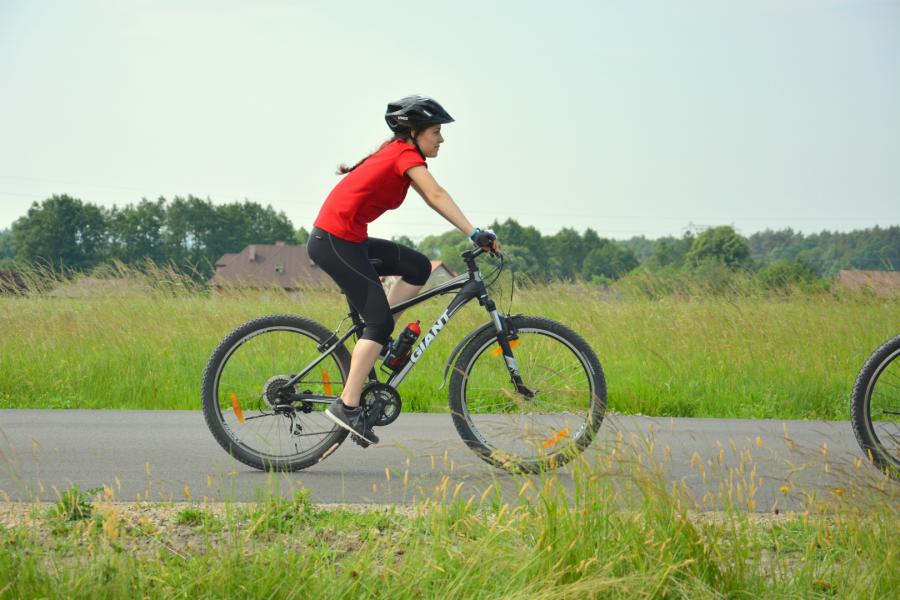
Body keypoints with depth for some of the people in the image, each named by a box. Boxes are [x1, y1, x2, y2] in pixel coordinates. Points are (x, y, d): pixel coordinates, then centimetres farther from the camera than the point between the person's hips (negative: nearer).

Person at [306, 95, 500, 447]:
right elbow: (436, 196, -26)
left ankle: (374, 344, 11)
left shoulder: (398, 154, 17)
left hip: (347, 239, 9)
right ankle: (347, 406, -8)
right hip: (334, 241, -9)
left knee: (418, 267, 8)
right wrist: (474, 233, -35)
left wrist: (475, 236, 8)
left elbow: (433, 201, 15)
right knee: (380, 319, -7)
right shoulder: (406, 155, -11)